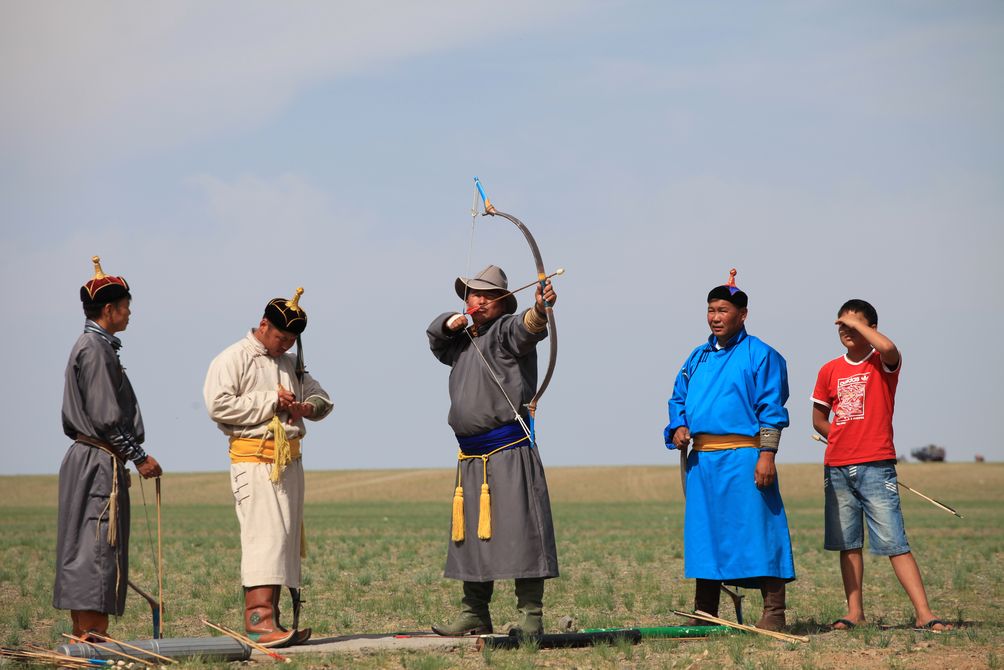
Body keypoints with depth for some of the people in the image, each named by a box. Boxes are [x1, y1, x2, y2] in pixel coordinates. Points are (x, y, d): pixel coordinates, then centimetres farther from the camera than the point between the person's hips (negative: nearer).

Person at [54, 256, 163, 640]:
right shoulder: (95, 349, -13)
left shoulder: (90, 345, 18)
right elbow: (105, 417, -18)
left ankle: (83, 636, 12)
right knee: (97, 546, -11)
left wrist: (130, 457, 19)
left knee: (83, 548, 9)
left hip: (86, 457, 10)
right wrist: (139, 457, -12)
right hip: (100, 461, -10)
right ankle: (92, 635, -12)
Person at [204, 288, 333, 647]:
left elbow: (322, 398, 27)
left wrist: (307, 407, 2)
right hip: (253, 458, -8)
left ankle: (265, 619, 8)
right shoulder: (233, 359, -3)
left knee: (286, 539, 5)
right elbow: (218, 405, -15)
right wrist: (269, 400, -13)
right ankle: (260, 617, -24)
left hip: (289, 460, 8)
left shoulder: (291, 364, 21)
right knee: (264, 534, -18)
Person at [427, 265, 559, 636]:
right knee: (471, 534, 13)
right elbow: (435, 338, 34)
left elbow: (526, 328, -27)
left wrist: (540, 309, -50)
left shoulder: (506, 330, -6)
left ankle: (531, 615, -10)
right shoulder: (462, 339, 18)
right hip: (472, 457, 8)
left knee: (520, 528, -11)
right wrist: (449, 323, 11)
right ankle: (474, 615, 22)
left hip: (509, 451, -8)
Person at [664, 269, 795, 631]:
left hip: (743, 458, -6)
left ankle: (773, 612, -5)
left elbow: (771, 410, -6)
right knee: (704, 534, 8)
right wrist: (679, 426, 4)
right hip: (701, 459, 6)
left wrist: (766, 454, -15)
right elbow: (678, 399, 25)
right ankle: (704, 614, 15)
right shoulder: (698, 358, 17)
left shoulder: (760, 355, -1)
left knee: (756, 530, -8)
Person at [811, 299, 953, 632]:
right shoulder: (829, 371, 11)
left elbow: (888, 348, -27)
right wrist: (843, 439, 5)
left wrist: (857, 323, -13)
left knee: (895, 543, -10)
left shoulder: (883, 363, -1)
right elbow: (819, 418, 21)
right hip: (837, 468, 5)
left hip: (875, 467, -5)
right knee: (848, 544, 8)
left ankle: (924, 614, -12)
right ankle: (855, 611, 15)